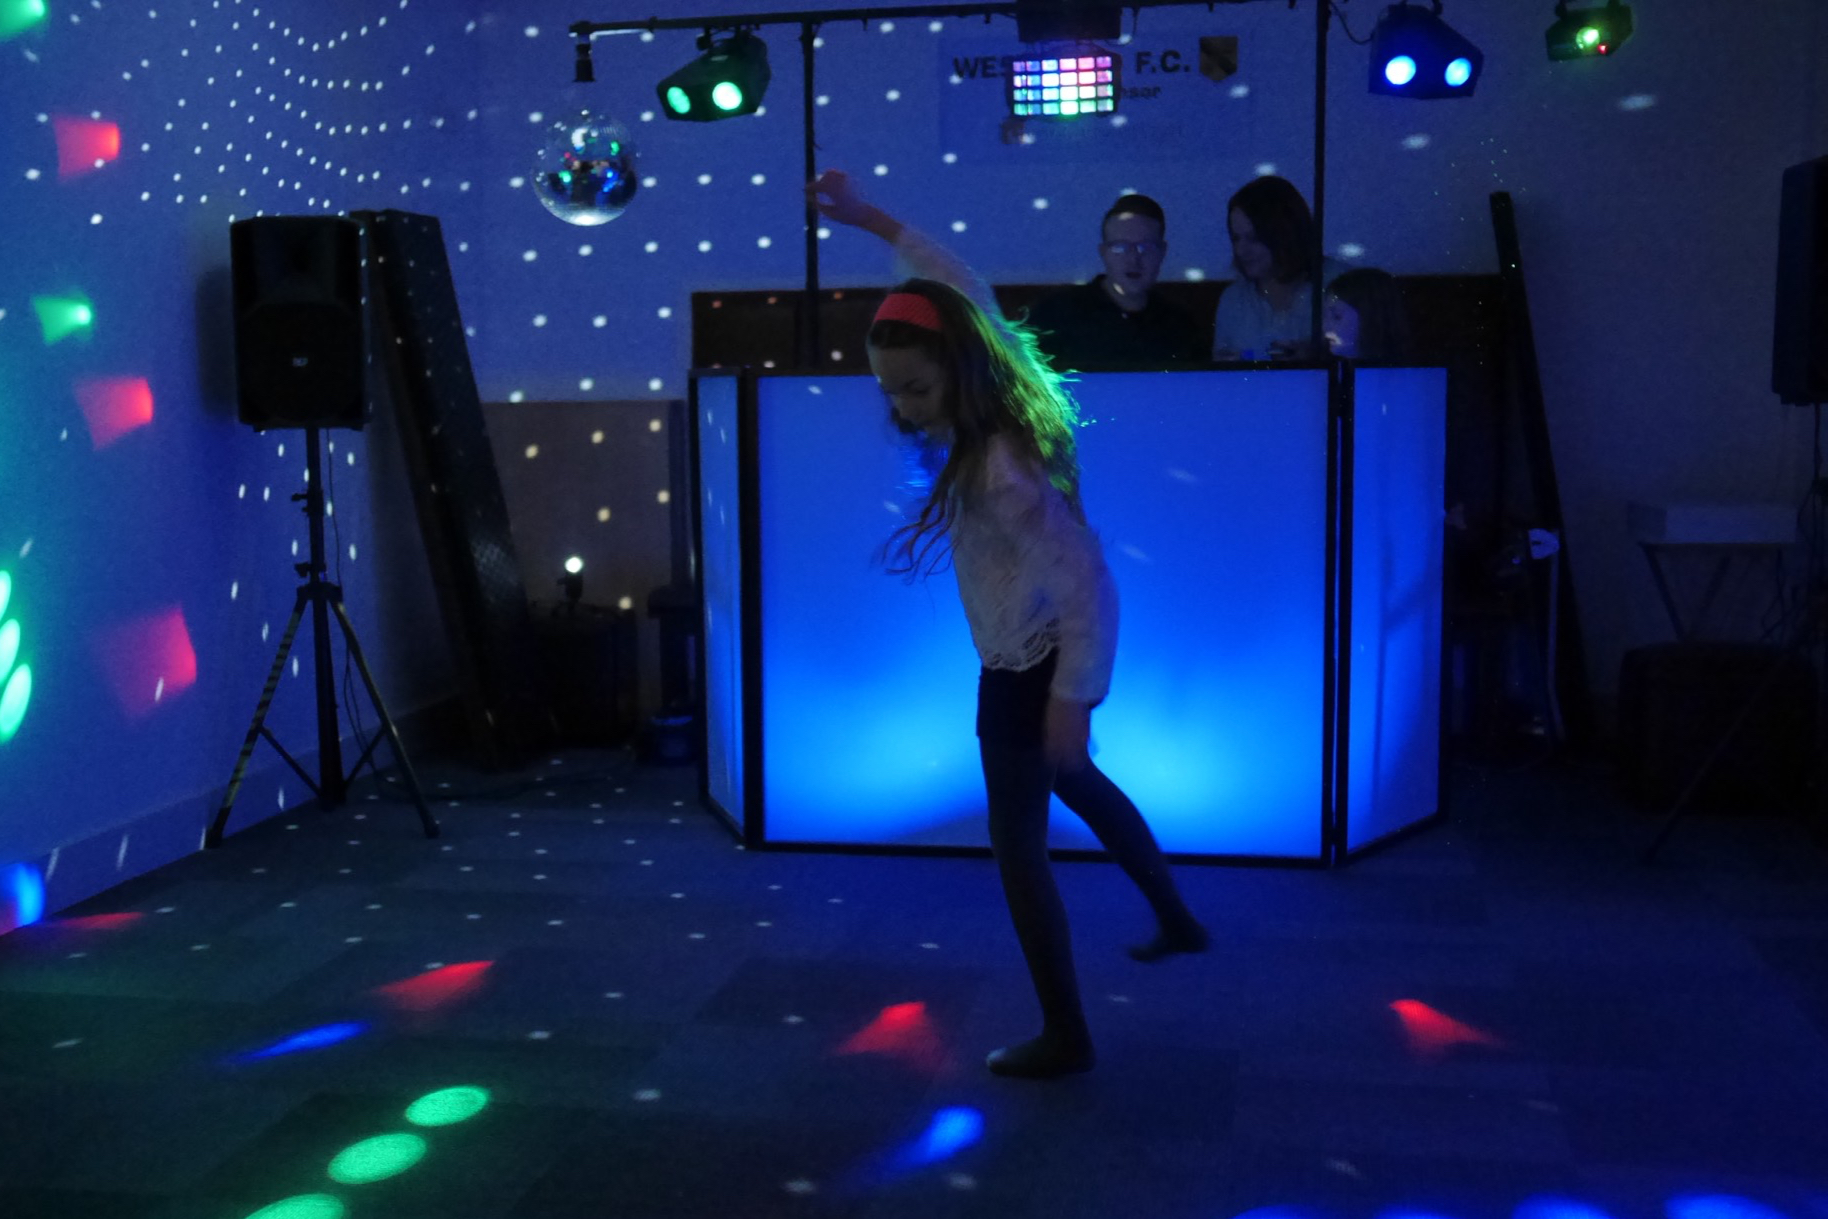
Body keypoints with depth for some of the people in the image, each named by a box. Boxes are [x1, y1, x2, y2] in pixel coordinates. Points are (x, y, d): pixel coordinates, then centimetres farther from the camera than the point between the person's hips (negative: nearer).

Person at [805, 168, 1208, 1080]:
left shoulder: (1000, 469, -31)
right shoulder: (994, 421, -6)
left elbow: (1088, 580, -31)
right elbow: (961, 292, 9)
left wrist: (1071, 697, -28)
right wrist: (870, 220, 12)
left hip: (1030, 669, -10)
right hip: (1038, 655, 10)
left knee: (1017, 843, 2)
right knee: (1075, 783, 31)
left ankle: (1065, 1036, 16)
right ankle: (1175, 919, 50)